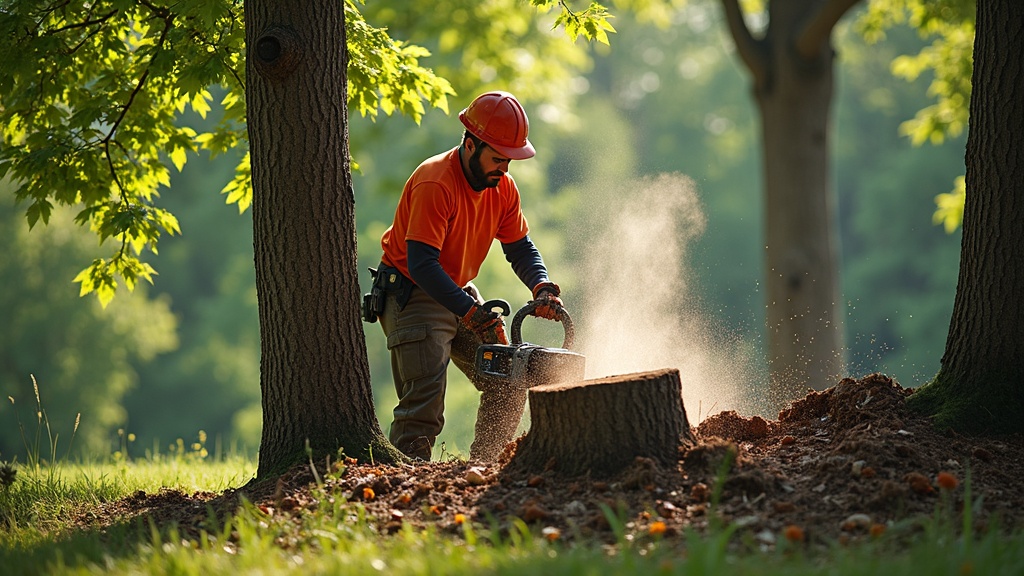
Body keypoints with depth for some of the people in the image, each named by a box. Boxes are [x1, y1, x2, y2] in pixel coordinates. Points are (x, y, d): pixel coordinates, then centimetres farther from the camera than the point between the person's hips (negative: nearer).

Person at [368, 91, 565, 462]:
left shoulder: (503, 187, -2)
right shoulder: (435, 184, -26)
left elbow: (520, 248, 6)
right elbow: (422, 265, -32)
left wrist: (542, 288, -15)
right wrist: (472, 313, -37)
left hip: (459, 293, 8)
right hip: (413, 296, -8)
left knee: (508, 390, 6)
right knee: (423, 407, -19)